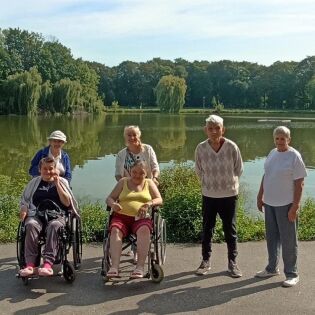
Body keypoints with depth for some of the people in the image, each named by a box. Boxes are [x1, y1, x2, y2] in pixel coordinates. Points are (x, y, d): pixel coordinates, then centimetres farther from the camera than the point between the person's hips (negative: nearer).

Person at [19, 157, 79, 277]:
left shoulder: (62, 182, 17)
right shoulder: (34, 182, 22)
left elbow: (67, 203, 5)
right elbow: (25, 200, 22)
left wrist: (57, 184, -1)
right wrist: (24, 210, -1)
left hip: (57, 215, -1)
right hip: (36, 214, 1)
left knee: (53, 226, -37)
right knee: (31, 225, -34)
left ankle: (48, 264, -47)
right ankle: (30, 265, -42)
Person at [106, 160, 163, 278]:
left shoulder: (149, 183, 18)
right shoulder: (123, 182, 19)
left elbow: (159, 200, 7)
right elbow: (109, 198, 14)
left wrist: (149, 204, -15)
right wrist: (113, 204, -11)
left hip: (141, 218, -1)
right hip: (121, 216, 1)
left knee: (144, 229, -35)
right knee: (115, 230, -32)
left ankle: (140, 266, -39)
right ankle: (114, 266, -41)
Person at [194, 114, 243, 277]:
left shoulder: (231, 147, -13)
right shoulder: (201, 148, -10)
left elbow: (239, 169, 1)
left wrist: (229, 182, 8)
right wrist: (208, 183, 9)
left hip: (229, 194, -1)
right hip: (208, 195, 1)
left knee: (230, 229, 8)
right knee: (207, 229, 10)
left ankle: (232, 262, 22)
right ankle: (206, 261, 25)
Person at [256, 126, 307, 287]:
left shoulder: (294, 157, -12)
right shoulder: (272, 153, 8)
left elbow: (299, 183, -13)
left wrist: (295, 207, -17)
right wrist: (260, 196, 15)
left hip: (286, 205, -6)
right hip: (269, 203, 7)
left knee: (288, 240, 2)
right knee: (271, 237, 16)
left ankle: (291, 274, 15)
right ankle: (272, 268, 32)